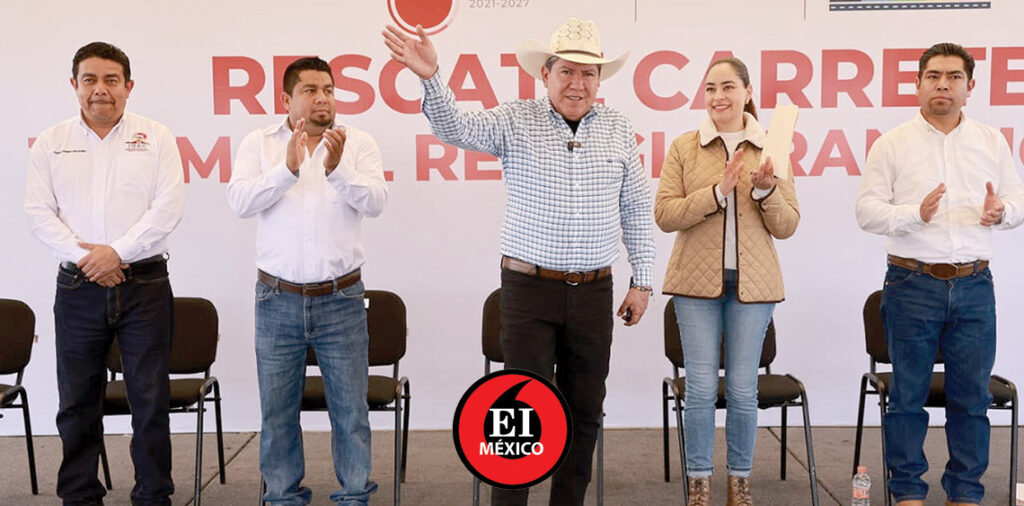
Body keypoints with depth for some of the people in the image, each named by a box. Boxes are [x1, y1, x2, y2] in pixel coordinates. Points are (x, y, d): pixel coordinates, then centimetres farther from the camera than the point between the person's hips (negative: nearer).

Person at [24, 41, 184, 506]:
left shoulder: (155, 137, 4)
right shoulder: (50, 143, 9)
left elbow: (168, 207, -5)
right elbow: (39, 213, 2)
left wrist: (117, 252, -12)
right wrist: (85, 258, -10)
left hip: (144, 284, -1)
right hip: (77, 288, 2)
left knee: (150, 399, 3)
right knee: (77, 402, 8)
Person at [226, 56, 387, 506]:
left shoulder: (358, 143, 2)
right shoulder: (259, 144, 4)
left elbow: (375, 202, -11)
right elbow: (240, 202, -10)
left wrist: (337, 169, -28)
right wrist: (288, 169, -23)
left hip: (341, 299, 0)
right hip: (278, 300, 1)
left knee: (351, 408, 6)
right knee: (278, 409, 10)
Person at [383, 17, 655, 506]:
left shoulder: (618, 128, 6)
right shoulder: (515, 121, -2)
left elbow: (636, 209, 10)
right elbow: (455, 127, -18)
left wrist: (642, 280, 9)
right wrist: (431, 78, -37)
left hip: (594, 291, 3)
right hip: (529, 287, -3)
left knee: (585, 410, 12)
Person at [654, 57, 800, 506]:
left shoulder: (770, 149, 4)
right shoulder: (683, 148, 2)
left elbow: (787, 226, 2)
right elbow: (664, 215, -6)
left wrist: (766, 188, -15)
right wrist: (719, 191, -16)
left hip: (753, 283, 1)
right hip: (697, 282, -1)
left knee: (743, 388, 6)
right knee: (701, 387, 2)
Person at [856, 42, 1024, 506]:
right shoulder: (892, 144, 2)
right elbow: (867, 211, -3)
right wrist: (915, 215, -20)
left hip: (974, 285, 3)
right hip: (912, 284, -3)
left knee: (972, 395, 8)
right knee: (908, 394, 4)